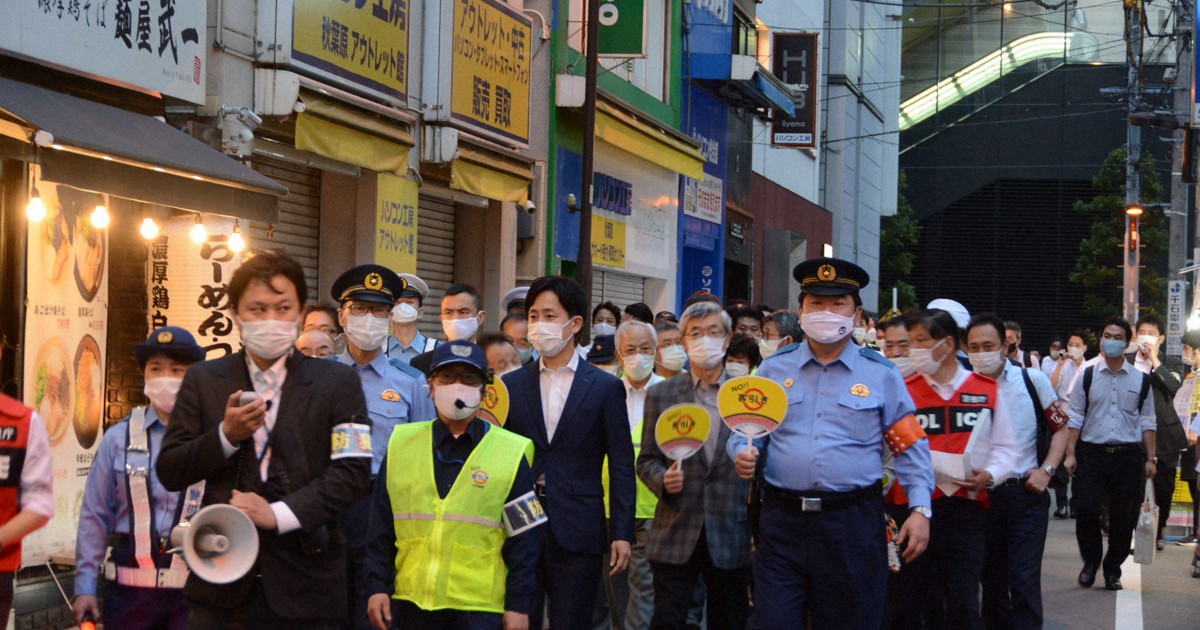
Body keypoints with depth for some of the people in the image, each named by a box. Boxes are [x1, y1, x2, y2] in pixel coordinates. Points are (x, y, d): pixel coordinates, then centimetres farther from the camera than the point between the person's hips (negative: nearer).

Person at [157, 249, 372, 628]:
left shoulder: (338, 383, 4)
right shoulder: (203, 380, 9)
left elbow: (353, 472, -5)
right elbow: (168, 473, 6)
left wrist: (279, 514, -15)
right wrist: (226, 436, -11)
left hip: (305, 587, -1)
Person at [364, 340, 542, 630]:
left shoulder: (511, 453, 2)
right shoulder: (401, 445, 9)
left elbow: (523, 538, 1)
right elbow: (381, 527, 12)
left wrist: (519, 605, -2)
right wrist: (378, 586, 5)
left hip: (480, 606, -2)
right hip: (412, 602, 3)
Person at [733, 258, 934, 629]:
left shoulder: (881, 375, 5)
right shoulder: (773, 369, 9)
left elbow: (911, 448, 5)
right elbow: (746, 431, 15)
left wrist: (920, 508, -5)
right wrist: (744, 453, -8)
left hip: (854, 525, -1)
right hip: (782, 519, 1)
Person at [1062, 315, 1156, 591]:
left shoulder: (1141, 380, 7)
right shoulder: (1087, 377, 4)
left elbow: (1147, 422, 9)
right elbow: (1074, 418, 4)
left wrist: (1151, 459, 5)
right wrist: (1070, 454, -2)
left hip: (1128, 455, 1)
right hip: (1092, 454, -1)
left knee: (1123, 517, 2)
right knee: (1086, 509, -11)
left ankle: (1113, 569, 18)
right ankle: (1091, 560, 13)